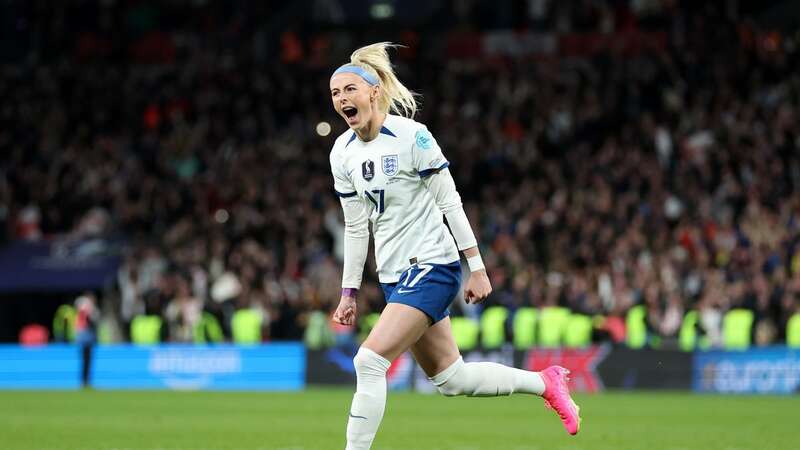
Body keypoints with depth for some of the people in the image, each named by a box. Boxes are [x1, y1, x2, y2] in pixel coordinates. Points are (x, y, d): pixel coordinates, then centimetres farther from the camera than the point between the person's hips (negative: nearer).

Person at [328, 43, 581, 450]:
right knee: (450, 379, 10)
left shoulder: (411, 136, -14)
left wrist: (477, 269, -12)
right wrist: (349, 293, 10)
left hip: (432, 267, -7)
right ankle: (544, 382, 30)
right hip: (393, 277, 7)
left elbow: (450, 204, -11)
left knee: (369, 361, -19)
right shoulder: (342, 153, 5)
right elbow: (356, 227, 12)